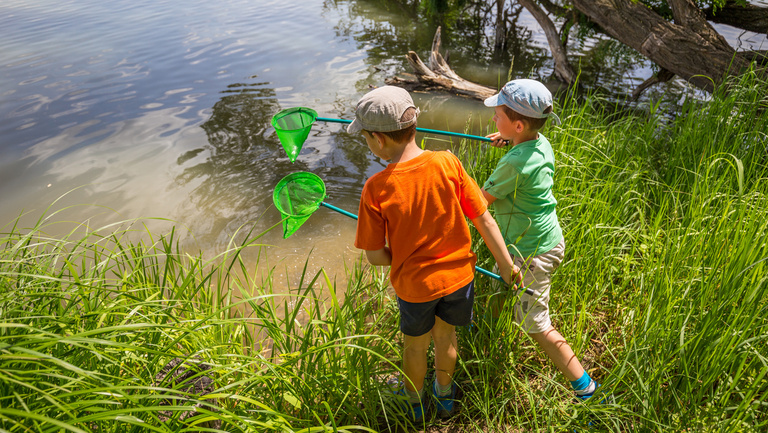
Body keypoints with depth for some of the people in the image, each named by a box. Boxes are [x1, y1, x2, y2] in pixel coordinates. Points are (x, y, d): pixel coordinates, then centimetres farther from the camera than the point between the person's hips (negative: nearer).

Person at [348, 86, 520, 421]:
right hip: (458, 275, 3)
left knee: (415, 345, 24)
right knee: (446, 335, 28)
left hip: (414, 284, -2)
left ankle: (414, 405, 51)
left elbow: (376, 257, -16)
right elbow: (484, 220, -10)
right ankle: (445, 397, 53)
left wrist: (404, 258, 4)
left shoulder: (376, 188, -23)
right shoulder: (448, 163, -16)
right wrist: (506, 264, 2)